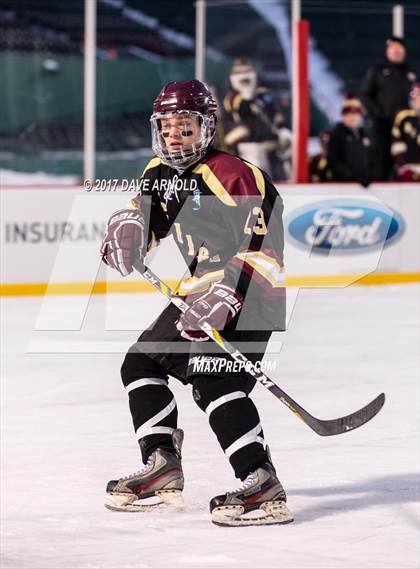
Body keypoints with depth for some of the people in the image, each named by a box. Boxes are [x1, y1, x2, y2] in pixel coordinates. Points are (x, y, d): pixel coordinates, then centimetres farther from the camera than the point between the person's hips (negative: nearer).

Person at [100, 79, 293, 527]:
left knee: (213, 380, -25)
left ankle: (263, 488, -31)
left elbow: (261, 243, -26)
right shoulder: (160, 172, 7)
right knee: (142, 362, 13)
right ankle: (163, 468, 18)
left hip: (249, 293, -10)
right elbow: (142, 212, 21)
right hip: (201, 289, 10)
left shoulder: (232, 175, -21)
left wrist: (228, 295, -34)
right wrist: (126, 226, -4)